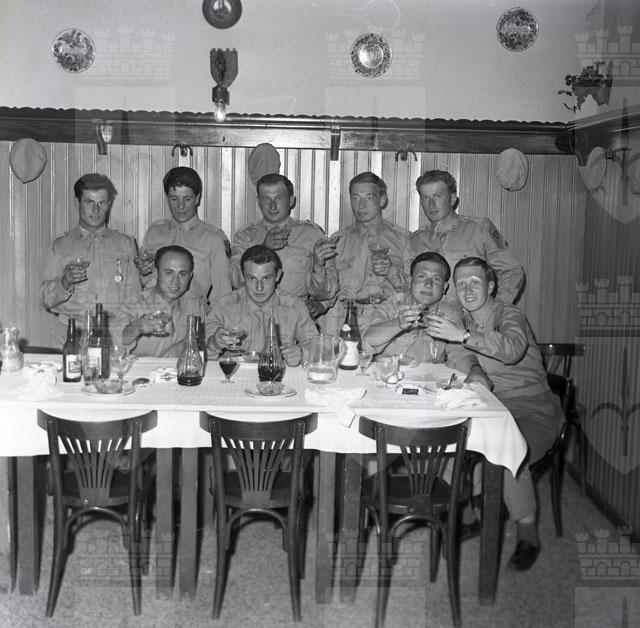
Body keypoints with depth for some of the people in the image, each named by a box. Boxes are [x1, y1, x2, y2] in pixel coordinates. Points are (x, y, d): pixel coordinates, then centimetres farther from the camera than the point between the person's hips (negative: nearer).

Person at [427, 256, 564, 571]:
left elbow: (512, 350, -32)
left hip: (532, 411, -6)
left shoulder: (509, 315, -9)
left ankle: (528, 535, -11)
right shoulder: (463, 321, 13)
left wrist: (463, 335, -41)